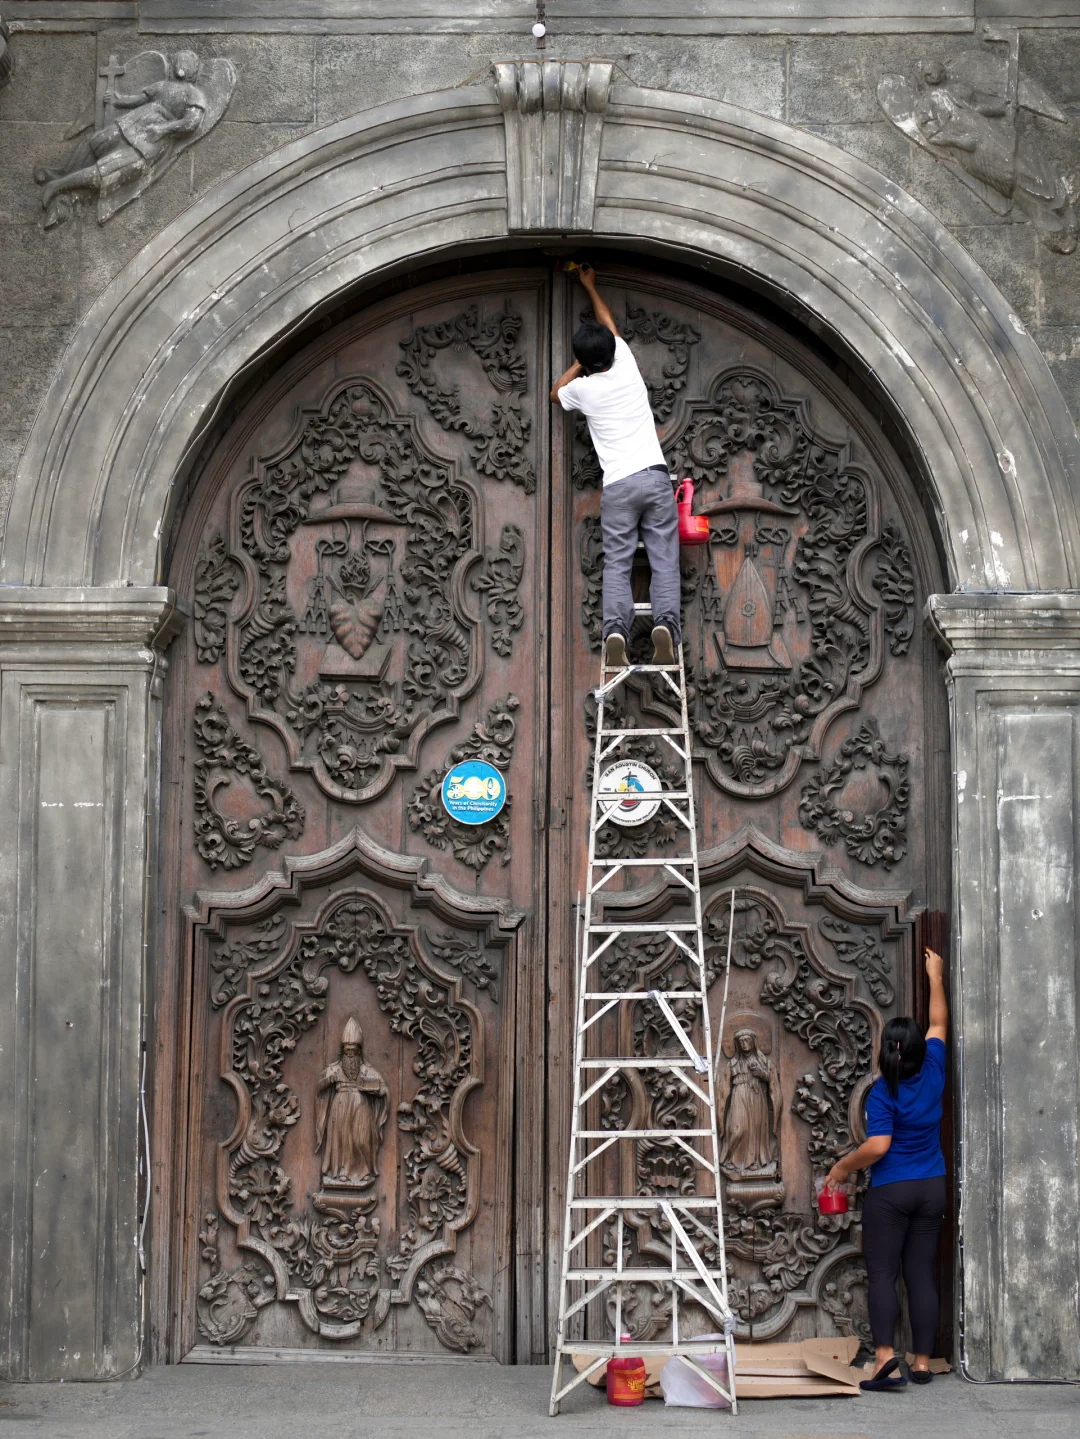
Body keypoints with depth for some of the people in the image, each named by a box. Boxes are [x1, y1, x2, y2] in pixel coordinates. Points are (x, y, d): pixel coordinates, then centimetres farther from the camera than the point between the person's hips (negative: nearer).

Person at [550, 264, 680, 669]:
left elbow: (556, 392, 31)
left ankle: (615, 629, -27)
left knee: (616, 564, -4)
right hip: (656, 477, 1)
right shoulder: (627, 367, 8)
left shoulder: (583, 389, 3)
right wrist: (590, 287, 42)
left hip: (618, 486, -1)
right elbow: (610, 326, 29)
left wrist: (580, 363, 32)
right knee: (664, 561, -4)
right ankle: (665, 624, -27)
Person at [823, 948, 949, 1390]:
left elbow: (877, 1146, -20)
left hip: (890, 1191, -5)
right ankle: (922, 1361, 7)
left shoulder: (884, 1092, -13)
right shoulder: (932, 1072, 1)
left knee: (882, 1272, -4)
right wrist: (935, 976, 28)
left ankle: (885, 1354, -19)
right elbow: (938, 1023, 17)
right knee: (921, 1274, 7)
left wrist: (843, 1166, -4)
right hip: (932, 1188, 5)